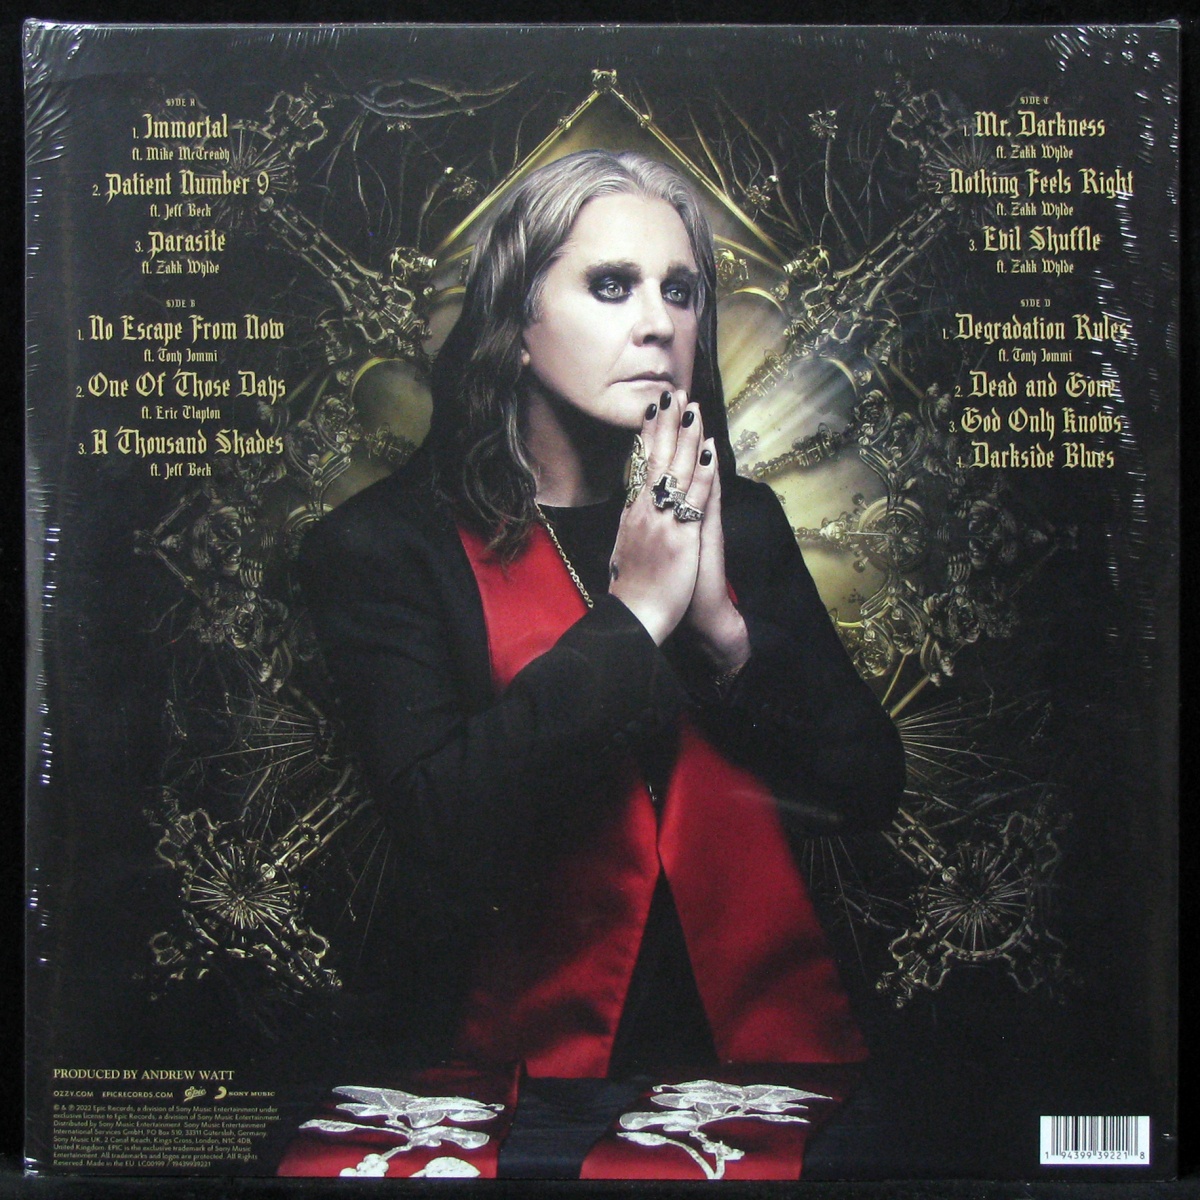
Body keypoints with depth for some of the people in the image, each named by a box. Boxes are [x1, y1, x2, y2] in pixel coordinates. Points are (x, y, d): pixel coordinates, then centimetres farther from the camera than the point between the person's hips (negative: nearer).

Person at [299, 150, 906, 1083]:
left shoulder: (741, 520, 10)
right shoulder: (383, 547, -1)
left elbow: (871, 791, 5)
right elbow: (442, 825, -14)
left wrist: (721, 626, -9)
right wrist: (635, 613, -13)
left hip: (765, 1022, 3)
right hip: (529, 1036, -2)